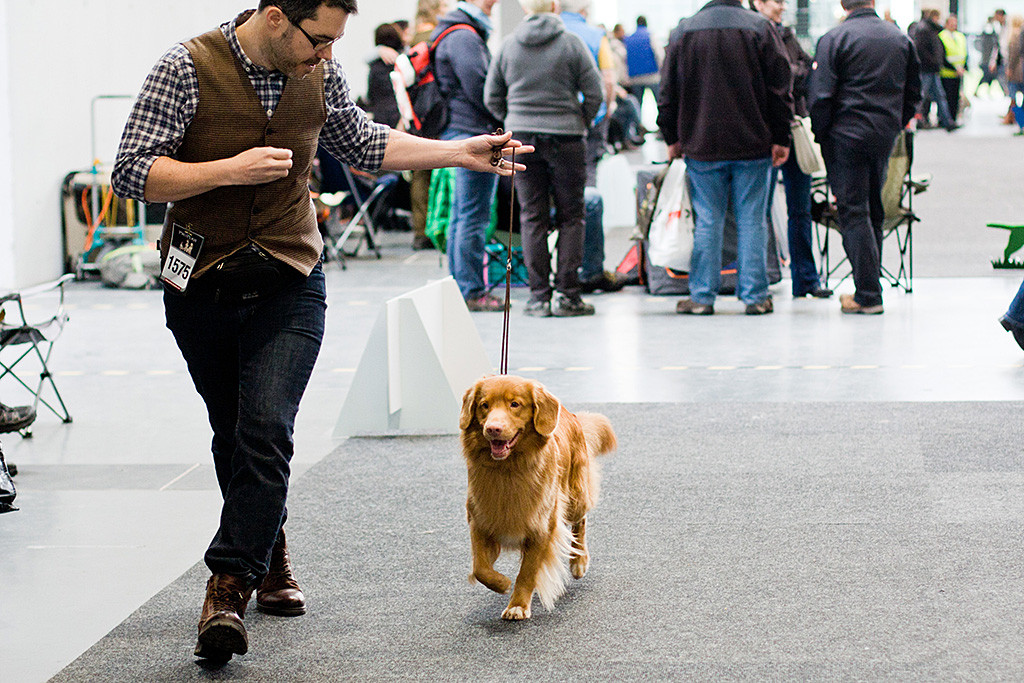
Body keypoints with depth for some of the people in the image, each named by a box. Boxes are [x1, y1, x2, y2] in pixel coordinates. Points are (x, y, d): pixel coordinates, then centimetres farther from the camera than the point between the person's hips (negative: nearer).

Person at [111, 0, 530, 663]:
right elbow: (131, 172, -14)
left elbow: (365, 143, 18)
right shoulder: (188, 68, -13)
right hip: (201, 285, -1)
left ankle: (230, 586, -14)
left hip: (288, 286, 1)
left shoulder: (319, 75, 0)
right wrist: (231, 170, -23)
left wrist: (463, 152, 13)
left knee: (266, 431, -16)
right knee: (233, 434, 13)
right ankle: (270, 553, 35)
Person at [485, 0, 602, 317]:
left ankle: (539, 296, 4)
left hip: (522, 137, 3)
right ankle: (567, 294, 1)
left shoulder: (508, 46, 3)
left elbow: (492, 97, 7)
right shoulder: (571, 44, -5)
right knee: (571, 217, 4)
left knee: (532, 218, 6)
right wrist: (581, 123, 11)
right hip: (565, 137, -3)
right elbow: (594, 93, -4)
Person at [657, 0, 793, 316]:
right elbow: (780, 88, -3)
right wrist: (781, 139, 3)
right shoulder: (760, 27, -3)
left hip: (702, 147, 1)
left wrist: (672, 138, 14)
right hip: (753, 146, -1)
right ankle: (755, 297, 5)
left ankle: (702, 297, 7)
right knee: (752, 220, 4)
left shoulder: (684, 30, 2)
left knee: (707, 221, 6)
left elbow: (668, 92, 5)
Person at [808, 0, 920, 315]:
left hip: (846, 136, -5)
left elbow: (820, 96, -12)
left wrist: (820, 134, 0)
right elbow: (913, 93, 14)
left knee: (853, 213, -3)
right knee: (874, 212, 15)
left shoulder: (833, 40, -9)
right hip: (885, 136, 5)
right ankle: (870, 286, 19)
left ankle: (868, 294, -7)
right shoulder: (901, 39, 8)